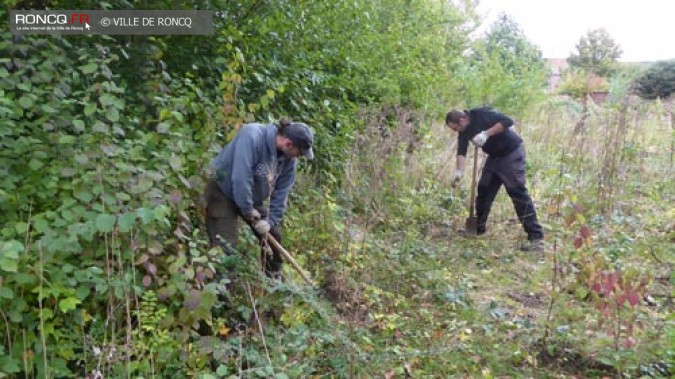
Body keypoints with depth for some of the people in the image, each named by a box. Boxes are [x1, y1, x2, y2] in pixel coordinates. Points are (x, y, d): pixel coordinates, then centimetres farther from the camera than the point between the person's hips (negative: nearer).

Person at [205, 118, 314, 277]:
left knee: (273, 234, 12)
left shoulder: (289, 159, -11)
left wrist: (271, 220, -13)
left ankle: (274, 279, 30)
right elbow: (240, 178, -36)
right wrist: (248, 211, -27)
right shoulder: (252, 136, -33)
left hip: (252, 197, 7)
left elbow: (281, 192, -5)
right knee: (225, 246, -15)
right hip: (223, 192, -7)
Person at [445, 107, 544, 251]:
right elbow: (461, 152, -7)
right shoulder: (463, 132, 1)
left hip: (511, 153, -8)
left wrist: (486, 133, -32)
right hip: (495, 156, 8)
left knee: (517, 191, -13)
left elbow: (507, 121, -27)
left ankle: (535, 237, -13)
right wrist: (459, 172, -22)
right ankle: (478, 227, 26)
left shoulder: (481, 114, -21)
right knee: (484, 188, 10)